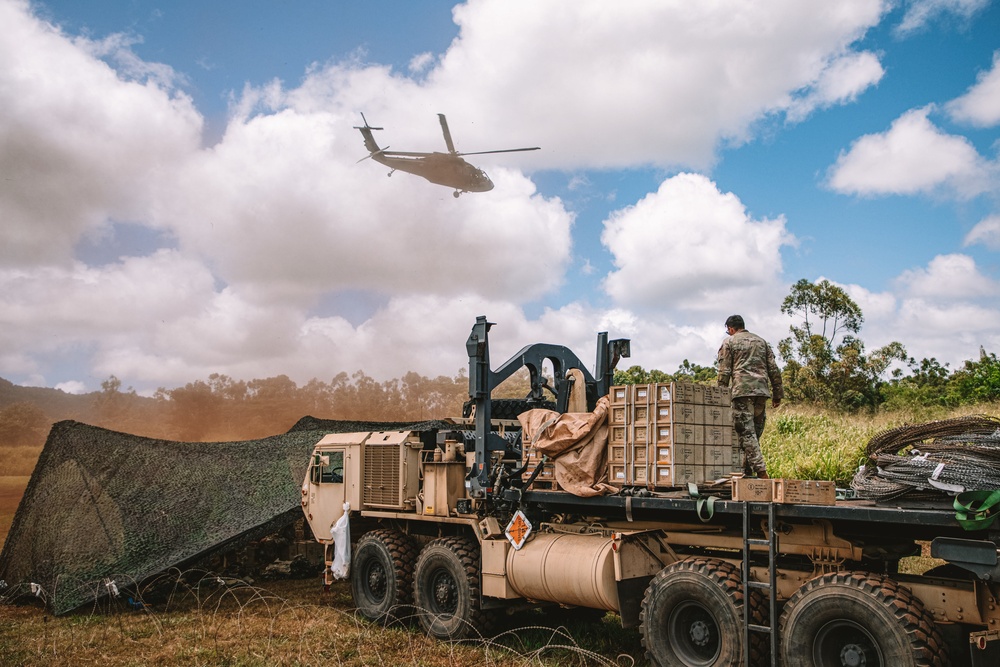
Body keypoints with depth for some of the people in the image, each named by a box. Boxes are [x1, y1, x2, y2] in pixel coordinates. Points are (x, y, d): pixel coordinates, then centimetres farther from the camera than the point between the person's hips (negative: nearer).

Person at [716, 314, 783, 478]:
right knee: (755, 433, 12)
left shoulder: (729, 342, 8)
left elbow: (724, 372, 0)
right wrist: (777, 394, 17)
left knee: (747, 433, -7)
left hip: (742, 391, -5)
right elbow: (774, 369, 14)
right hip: (762, 391, 5)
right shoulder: (761, 341, 21)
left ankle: (761, 471, -17)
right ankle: (748, 471, 13)